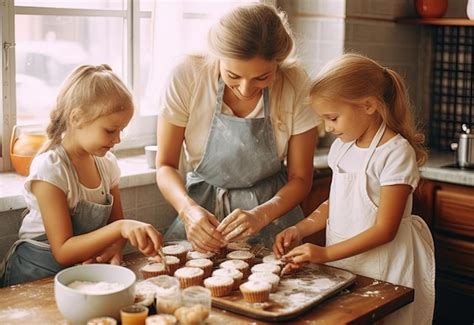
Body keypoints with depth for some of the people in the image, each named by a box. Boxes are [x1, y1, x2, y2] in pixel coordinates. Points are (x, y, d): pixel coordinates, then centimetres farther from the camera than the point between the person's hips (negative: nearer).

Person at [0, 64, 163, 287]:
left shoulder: (107, 162, 1)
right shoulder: (50, 168, -19)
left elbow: (116, 223, 9)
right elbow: (63, 252, -21)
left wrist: (114, 248, -15)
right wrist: (120, 228, -33)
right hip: (37, 273, -5)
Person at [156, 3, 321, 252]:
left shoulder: (295, 85, -16)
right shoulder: (188, 76, -18)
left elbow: (300, 178, -6)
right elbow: (165, 165, -9)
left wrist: (261, 215, -24)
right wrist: (188, 209, -28)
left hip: (272, 207, 0)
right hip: (202, 206, 0)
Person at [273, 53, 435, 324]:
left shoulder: (396, 152, -16)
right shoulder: (342, 147, 6)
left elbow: (385, 230, -18)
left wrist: (326, 253, -21)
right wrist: (299, 230, -4)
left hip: (381, 270, -6)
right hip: (342, 263, 6)